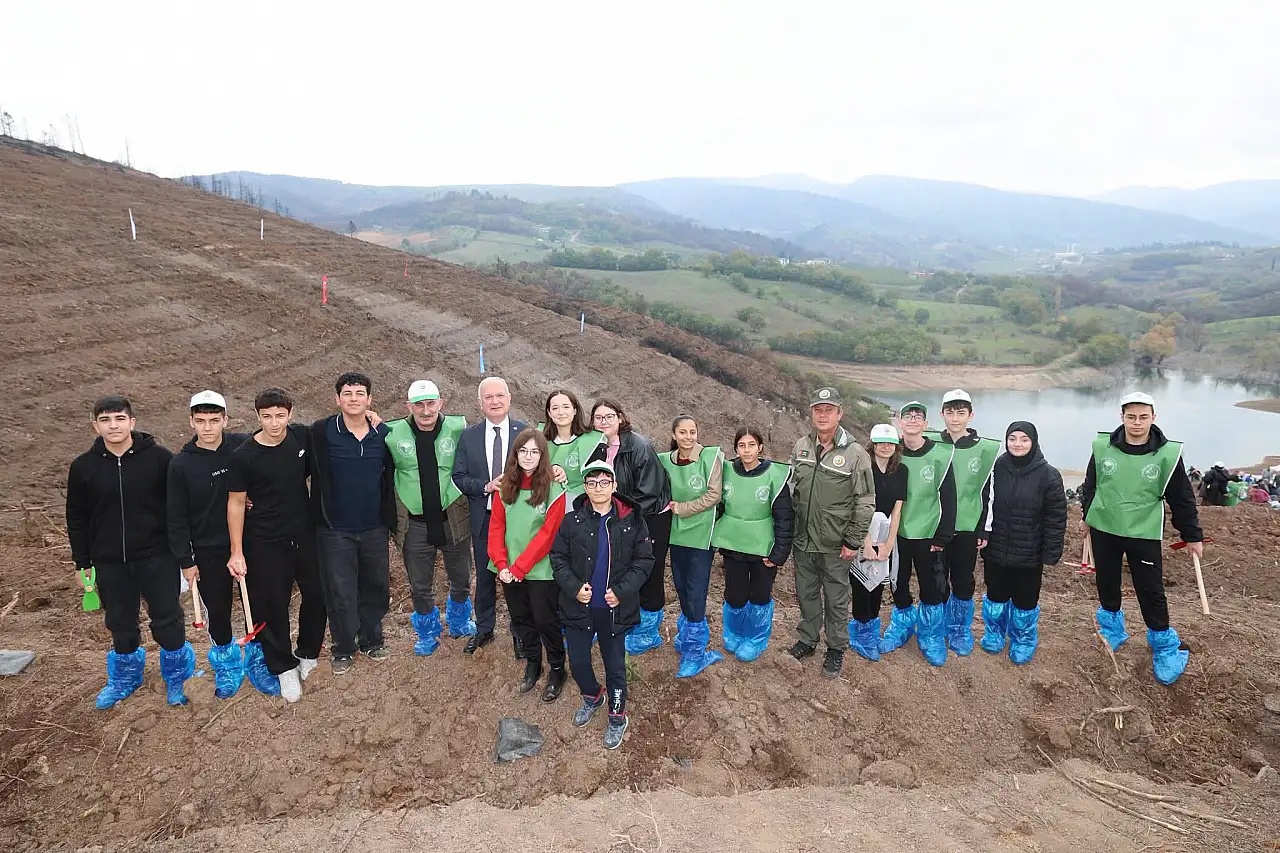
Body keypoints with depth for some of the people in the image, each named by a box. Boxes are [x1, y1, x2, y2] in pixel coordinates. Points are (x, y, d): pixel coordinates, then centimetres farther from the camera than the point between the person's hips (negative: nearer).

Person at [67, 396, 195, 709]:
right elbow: (77, 518, 7)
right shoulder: (83, 466, -2)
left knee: (168, 621, 5)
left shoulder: (159, 457, -10)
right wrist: (83, 562, 8)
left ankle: (175, 677, 26)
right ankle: (125, 678, 39)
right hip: (109, 563, 3)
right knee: (121, 625, 16)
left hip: (157, 557, -2)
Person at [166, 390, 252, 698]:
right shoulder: (181, 464, -7)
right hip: (208, 551, 0)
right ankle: (227, 661, 33)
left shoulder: (244, 446, -8)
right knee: (217, 609, 10)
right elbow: (177, 517, -2)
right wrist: (185, 561, -2)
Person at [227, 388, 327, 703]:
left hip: (305, 534, 4)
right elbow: (235, 502, -8)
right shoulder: (244, 456, -14)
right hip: (266, 543, -4)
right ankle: (283, 667, 24)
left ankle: (307, 653, 35)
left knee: (317, 595, 12)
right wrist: (237, 552, -8)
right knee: (273, 606, 4)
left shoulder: (302, 436, -5)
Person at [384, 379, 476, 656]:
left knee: (461, 580, 18)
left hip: (453, 518, 1)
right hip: (415, 524, 0)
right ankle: (428, 633, 36)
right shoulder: (391, 433, -8)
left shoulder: (458, 427, -8)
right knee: (420, 586, 13)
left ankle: (459, 623, 44)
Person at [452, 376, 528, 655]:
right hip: (483, 519, 2)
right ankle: (484, 629, 34)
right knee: (484, 577, 16)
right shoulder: (468, 436, 1)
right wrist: (486, 486, -15)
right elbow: (459, 477, 1)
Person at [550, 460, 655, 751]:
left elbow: (644, 560, -4)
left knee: (615, 664, 10)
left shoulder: (632, 520, -8)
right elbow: (558, 557, 1)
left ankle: (617, 717, 31)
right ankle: (592, 697, 43)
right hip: (578, 606, 2)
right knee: (578, 662, 13)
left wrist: (622, 590, -14)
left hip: (614, 608, -1)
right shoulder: (572, 521, -5)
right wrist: (573, 587, -13)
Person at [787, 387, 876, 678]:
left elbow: (866, 502, -10)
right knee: (806, 593, 18)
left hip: (835, 544, -4)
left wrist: (853, 542, -11)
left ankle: (836, 648, 28)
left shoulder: (855, 454, -13)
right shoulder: (800, 447, 1)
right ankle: (807, 640, 37)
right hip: (803, 540, 4)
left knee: (836, 599, 10)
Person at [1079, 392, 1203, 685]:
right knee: (1106, 583, 15)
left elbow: (1182, 499, -2)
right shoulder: (1103, 447, -7)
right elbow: (1090, 484, 8)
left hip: (1144, 534, -2)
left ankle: (1165, 647, 17)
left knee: (1151, 592, 0)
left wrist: (1192, 535, 4)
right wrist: (1086, 515, 16)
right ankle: (1112, 629, 37)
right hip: (1104, 529, 2)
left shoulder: (1167, 454, -12)